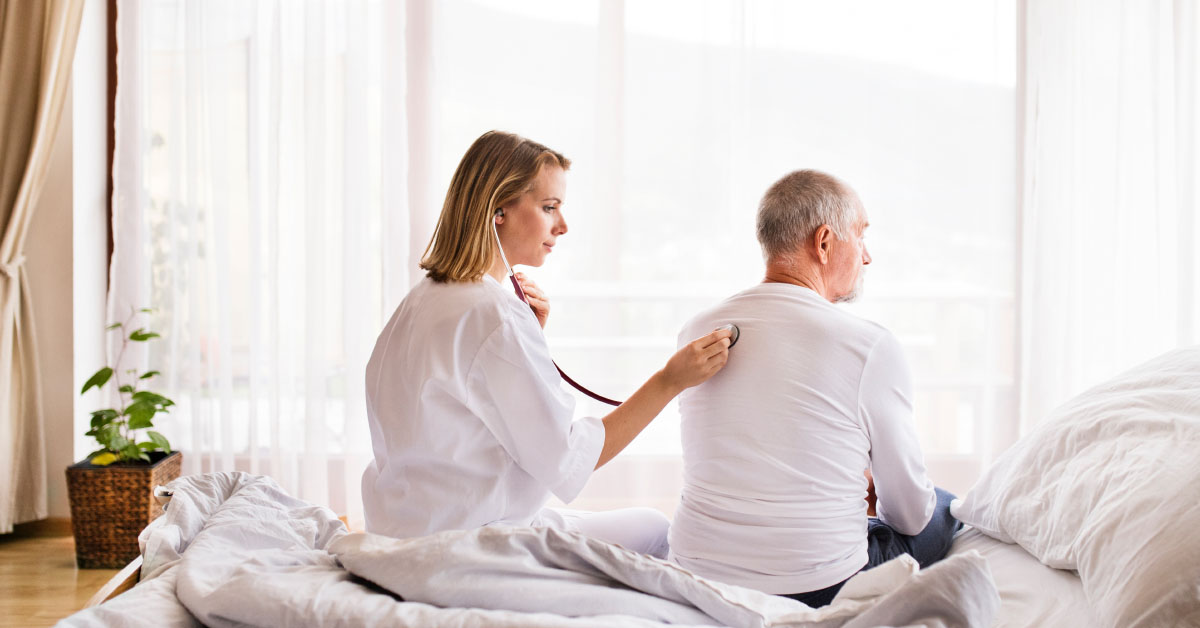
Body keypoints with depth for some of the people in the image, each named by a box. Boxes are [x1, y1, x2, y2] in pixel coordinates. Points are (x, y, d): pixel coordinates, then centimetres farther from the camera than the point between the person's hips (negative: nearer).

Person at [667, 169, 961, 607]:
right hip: (819, 588, -4)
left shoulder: (696, 331, 0)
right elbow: (909, 514, -3)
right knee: (945, 509, 23)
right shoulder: (871, 346, -14)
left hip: (696, 572, 5)